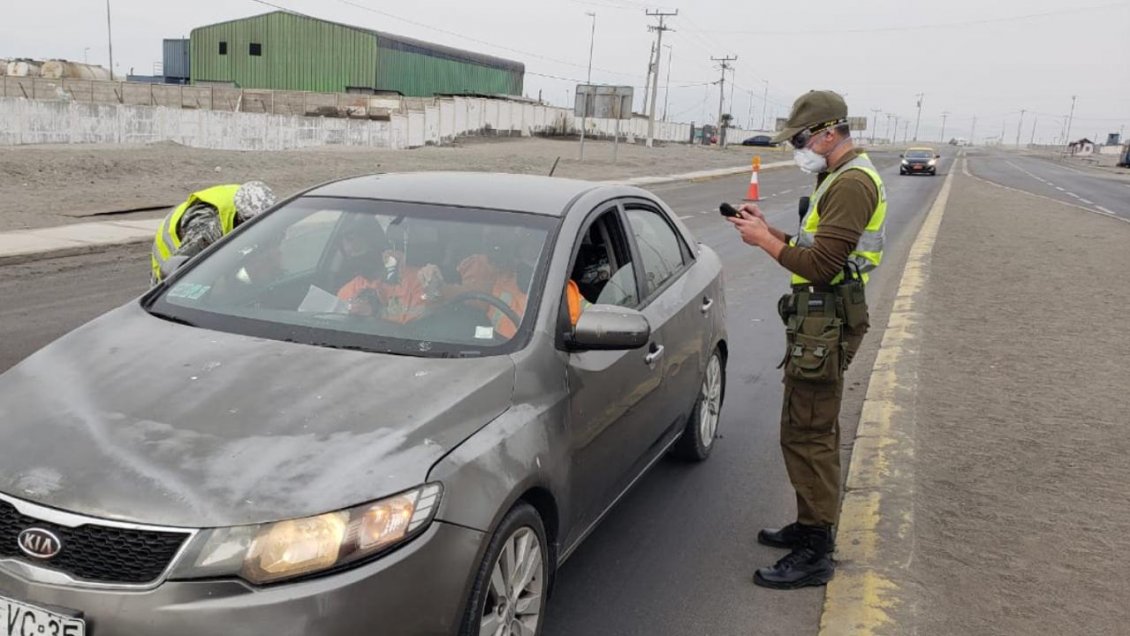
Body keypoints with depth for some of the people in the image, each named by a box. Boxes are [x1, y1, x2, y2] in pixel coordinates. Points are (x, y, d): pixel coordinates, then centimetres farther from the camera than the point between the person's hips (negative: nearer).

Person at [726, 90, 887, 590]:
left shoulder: (852, 184, -18)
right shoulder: (841, 178, 17)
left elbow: (821, 265, -24)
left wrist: (763, 240, -14)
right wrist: (768, 229, 7)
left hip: (824, 324, -11)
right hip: (821, 319, 11)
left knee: (806, 434, -7)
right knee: (815, 430, 19)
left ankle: (814, 554, 2)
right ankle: (812, 525, 33)